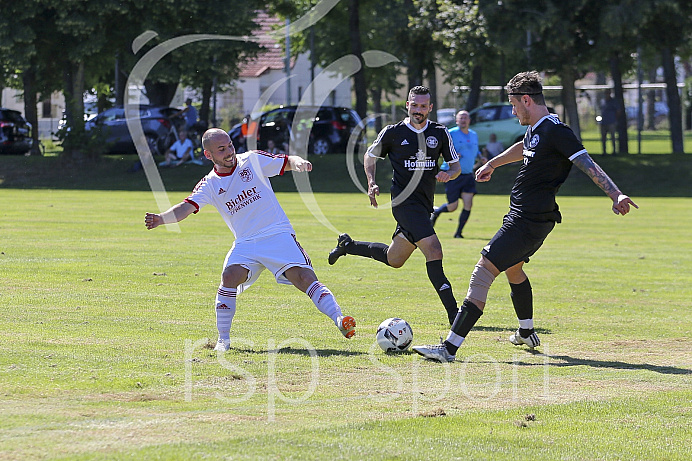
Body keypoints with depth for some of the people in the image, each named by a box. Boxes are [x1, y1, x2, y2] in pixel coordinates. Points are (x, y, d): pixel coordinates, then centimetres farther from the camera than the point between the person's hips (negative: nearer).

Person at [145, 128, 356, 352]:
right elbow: (186, 207, -10)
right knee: (230, 276, -24)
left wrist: (299, 163, -20)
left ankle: (339, 320, -23)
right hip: (245, 244, 1)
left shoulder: (252, 160, 0)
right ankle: (223, 339, -13)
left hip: (279, 235, -1)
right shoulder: (210, 185, 2)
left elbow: (287, 162, 5)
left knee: (305, 278, -20)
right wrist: (160, 218, -28)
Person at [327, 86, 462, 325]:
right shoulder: (392, 133, -3)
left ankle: (347, 245, 41)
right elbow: (370, 155, 12)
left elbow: (456, 165, 10)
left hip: (424, 204, 6)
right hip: (405, 202, -6)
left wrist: (448, 174, -12)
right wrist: (372, 183, -2)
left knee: (394, 260, 17)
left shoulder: (440, 133, 5)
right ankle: (453, 312, -21)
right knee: (434, 251, -21)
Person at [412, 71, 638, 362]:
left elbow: (589, 165, -25)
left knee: (483, 272, -15)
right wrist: (492, 164, 50)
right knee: (513, 269, 31)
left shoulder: (555, 131, -18)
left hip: (528, 223, -11)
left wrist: (616, 196, -36)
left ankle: (450, 348, -19)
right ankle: (527, 333, 48)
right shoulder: (535, 130, 12)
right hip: (522, 216, 11)